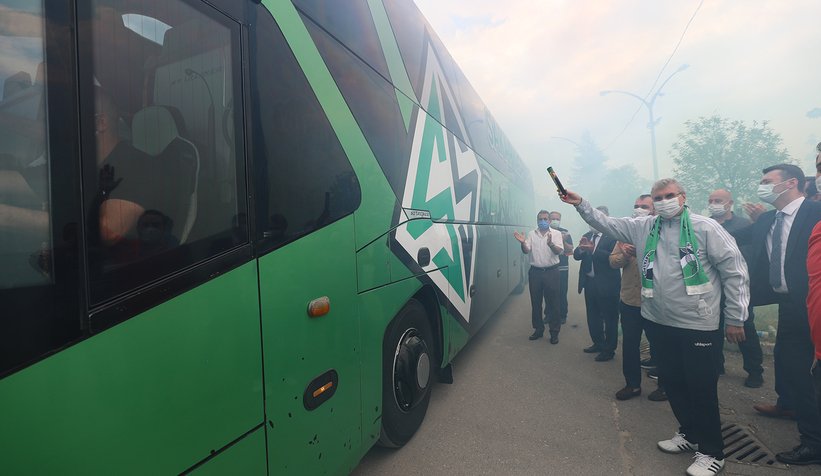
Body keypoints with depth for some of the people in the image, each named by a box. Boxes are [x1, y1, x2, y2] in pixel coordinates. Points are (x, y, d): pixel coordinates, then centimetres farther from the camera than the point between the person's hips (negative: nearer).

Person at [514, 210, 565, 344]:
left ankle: (554, 332, 12)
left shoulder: (556, 233, 0)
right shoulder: (532, 234, 7)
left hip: (551, 271, -2)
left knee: (552, 302, 2)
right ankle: (538, 329, 23)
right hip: (535, 272, 3)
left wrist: (551, 244, -33)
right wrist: (523, 243, -22)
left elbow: (559, 251, -12)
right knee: (535, 302, 10)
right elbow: (526, 251, -1)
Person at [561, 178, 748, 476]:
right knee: (671, 381, 17)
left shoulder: (705, 228, -8)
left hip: (697, 325, -5)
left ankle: (711, 452, 22)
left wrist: (736, 318, -7)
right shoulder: (643, 228, 6)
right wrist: (581, 204, -2)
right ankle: (690, 433, 39)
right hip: (657, 322, 5)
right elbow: (606, 223, 10)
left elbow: (735, 271, -7)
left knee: (702, 388, 3)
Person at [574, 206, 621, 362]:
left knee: (609, 318, 7)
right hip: (590, 282, 7)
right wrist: (581, 248, -15)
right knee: (592, 316, 18)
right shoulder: (587, 236, 9)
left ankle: (609, 349, 20)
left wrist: (594, 249, -30)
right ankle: (598, 343, 34)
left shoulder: (612, 236, -12)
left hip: (607, 284, -7)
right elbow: (576, 256, 5)